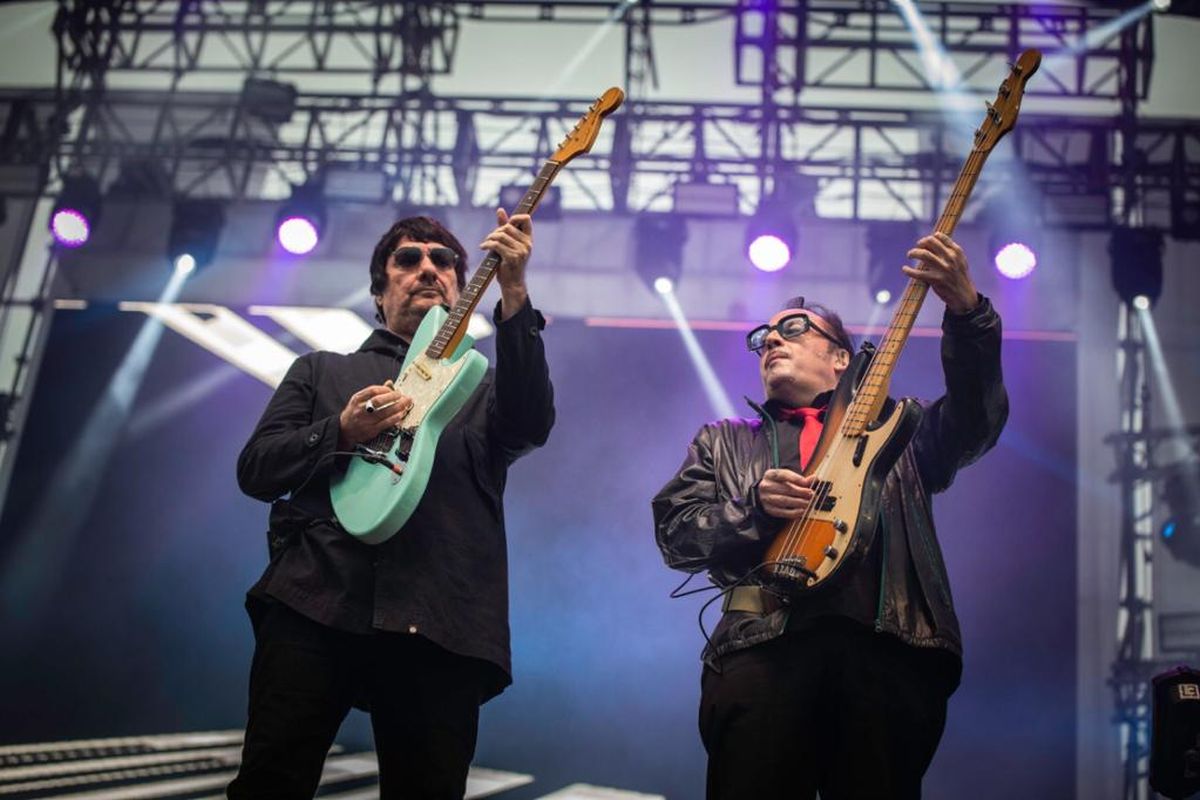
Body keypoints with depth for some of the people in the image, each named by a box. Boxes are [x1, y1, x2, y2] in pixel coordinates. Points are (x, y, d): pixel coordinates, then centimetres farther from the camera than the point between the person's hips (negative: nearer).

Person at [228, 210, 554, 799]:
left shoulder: (484, 389, 21)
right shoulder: (321, 371, 23)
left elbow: (533, 425, -3)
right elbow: (254, 469, 13)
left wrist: (514, 294, -13)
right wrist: (342, 433, -6)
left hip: (440, 627, 0)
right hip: (314, 603, 0)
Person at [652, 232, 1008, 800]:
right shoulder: (722, 443, 27)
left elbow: (975, 422, 8)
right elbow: (674, 531, 14)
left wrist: (967, 311, -7)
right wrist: (754, 508, -5)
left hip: (890, 645, 0)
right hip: (761, 645, 0)